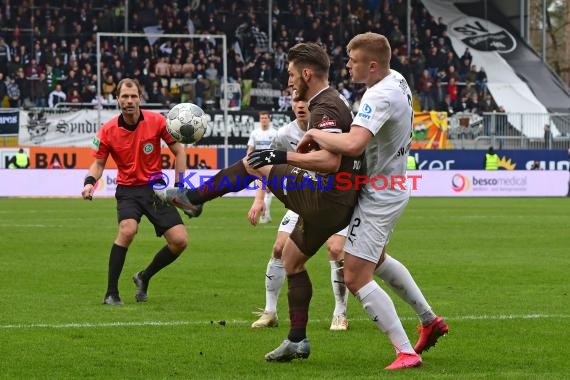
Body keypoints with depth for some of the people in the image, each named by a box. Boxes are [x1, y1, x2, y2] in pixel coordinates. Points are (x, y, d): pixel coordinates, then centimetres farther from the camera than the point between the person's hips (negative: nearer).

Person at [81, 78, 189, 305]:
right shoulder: (108, 130, -8)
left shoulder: (156, 121, -9)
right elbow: (98, 163, 4)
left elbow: (178, 152, 1)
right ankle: (111, 293, -21)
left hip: (156, 188, 2)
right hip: (128, 190, -2)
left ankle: (144, 278, 18)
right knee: (127, 230, -31)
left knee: (180, 241, -9)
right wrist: (90, 182, -16)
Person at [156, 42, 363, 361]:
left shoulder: (326, 108, -17)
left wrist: (282, 156, -28)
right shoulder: (336, 102, 15)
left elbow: (331, 161, -30)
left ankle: (190, 197, 12)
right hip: (338, 205, 10)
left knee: (252, 164, 0)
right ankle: (297, 341, 22)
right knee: (292, 259, 21)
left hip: (324, 199, -10)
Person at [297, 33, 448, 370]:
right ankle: (430, 320, 38)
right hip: (393, 187, 10)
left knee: (356, 277, -9)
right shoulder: (396, 80, 2)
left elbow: (353, 145, -43)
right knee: (376, 260, 30)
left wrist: (314, 134, -25)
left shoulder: (380, 97, -29)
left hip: (378, 197, -10)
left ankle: (406, 352, -9)